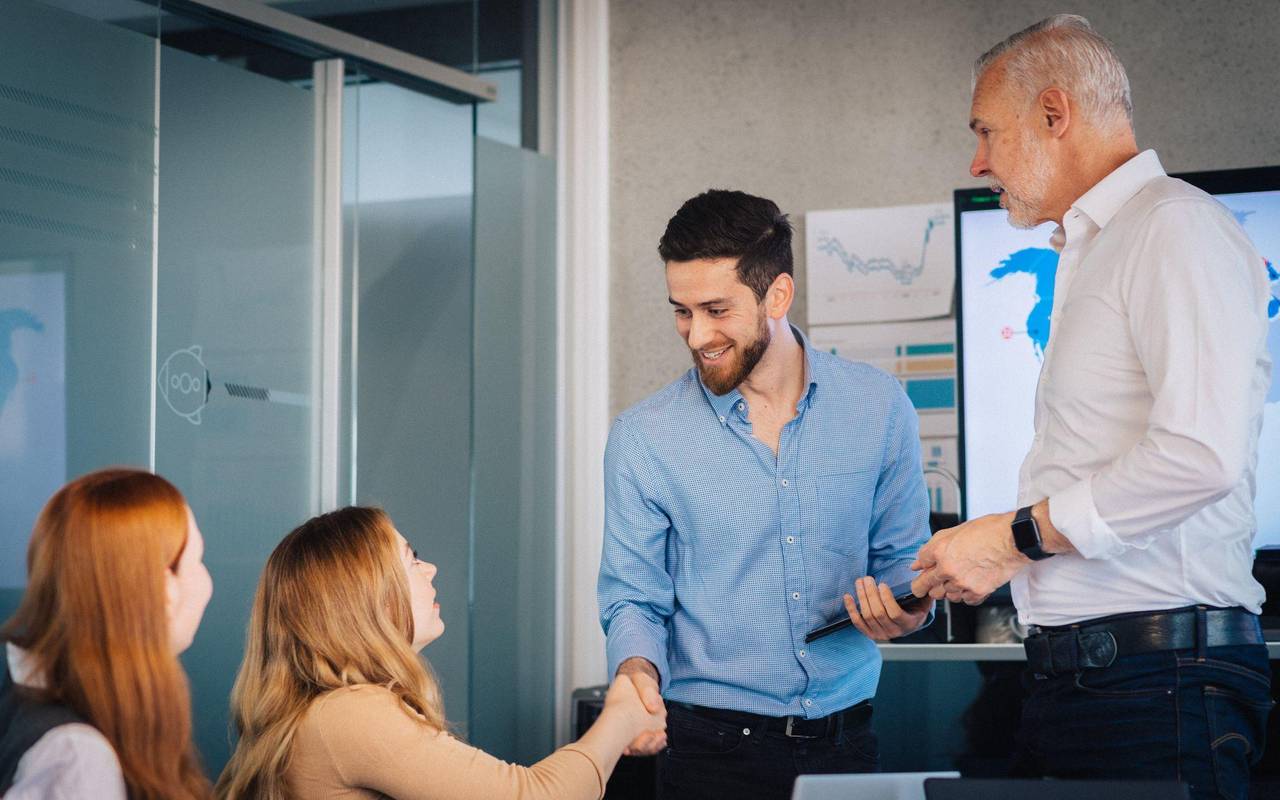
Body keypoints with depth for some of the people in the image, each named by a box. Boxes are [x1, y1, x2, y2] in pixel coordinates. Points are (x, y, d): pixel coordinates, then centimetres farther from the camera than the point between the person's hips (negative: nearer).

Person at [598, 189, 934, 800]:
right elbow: (634, 597, -2)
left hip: (845, 742, 2)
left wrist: (905, 610, -12)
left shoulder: (877, 407, 1)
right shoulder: (643, 436, -4)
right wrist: (637, 669, -22)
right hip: (714, 745, -2)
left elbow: (901, 556, 9)